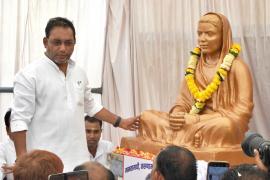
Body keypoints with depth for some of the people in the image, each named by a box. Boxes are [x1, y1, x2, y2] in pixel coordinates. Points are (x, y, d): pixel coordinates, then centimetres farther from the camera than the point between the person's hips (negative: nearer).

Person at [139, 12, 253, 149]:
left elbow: (241, 113, -13)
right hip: (193, 125, 5)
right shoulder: (195, 64, 12)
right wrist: (176, 115, -12)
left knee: (224, 125, -39)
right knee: (147, 117, -9)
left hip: (225, 132, -5)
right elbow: (183, 100, 14)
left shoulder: (237, 67, -6)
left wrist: (195, 119, -20)